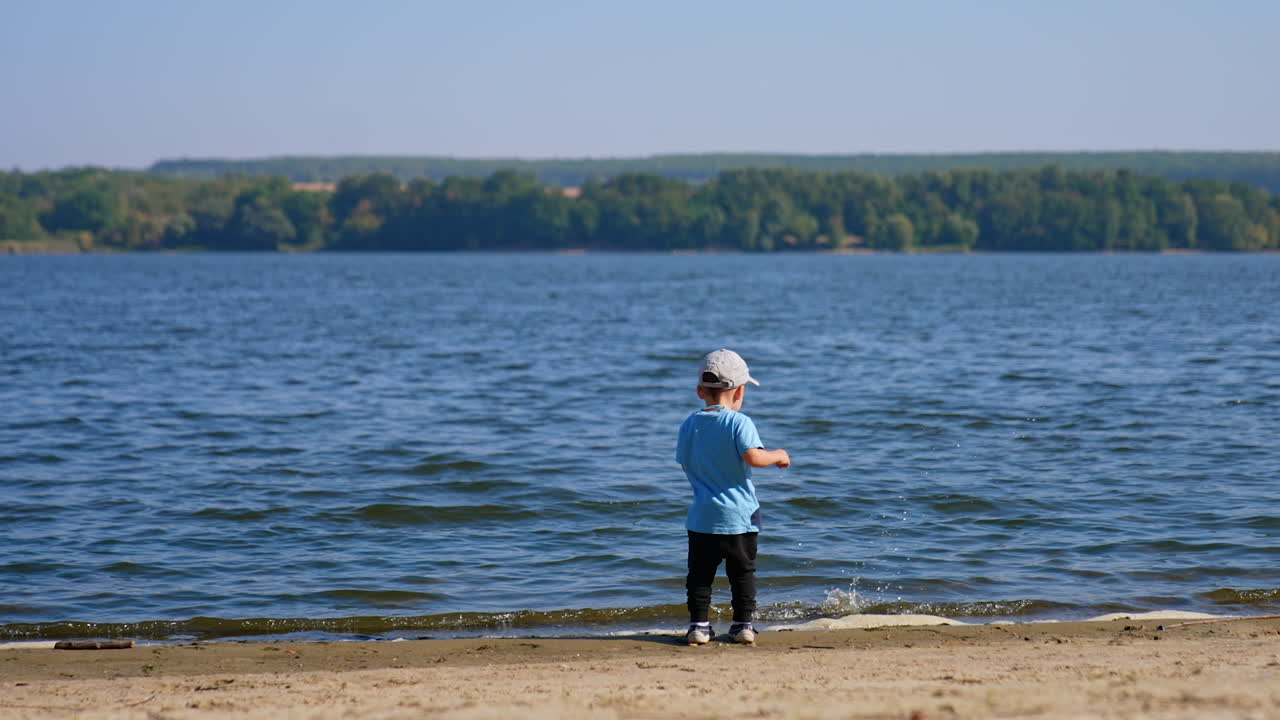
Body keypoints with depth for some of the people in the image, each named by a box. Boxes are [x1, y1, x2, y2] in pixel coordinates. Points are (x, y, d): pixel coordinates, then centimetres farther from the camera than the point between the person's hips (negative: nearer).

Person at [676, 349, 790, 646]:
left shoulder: (689, 425, 3)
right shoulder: (739, 422, -11)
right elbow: (753, 457, -24)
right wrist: (778, 456, -6)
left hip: (702, 517, 3)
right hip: (740, 516, -3)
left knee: (700, 573, 9)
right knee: (743, 571, 10)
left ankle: (698, 624, 6)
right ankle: (743, 624, 11)